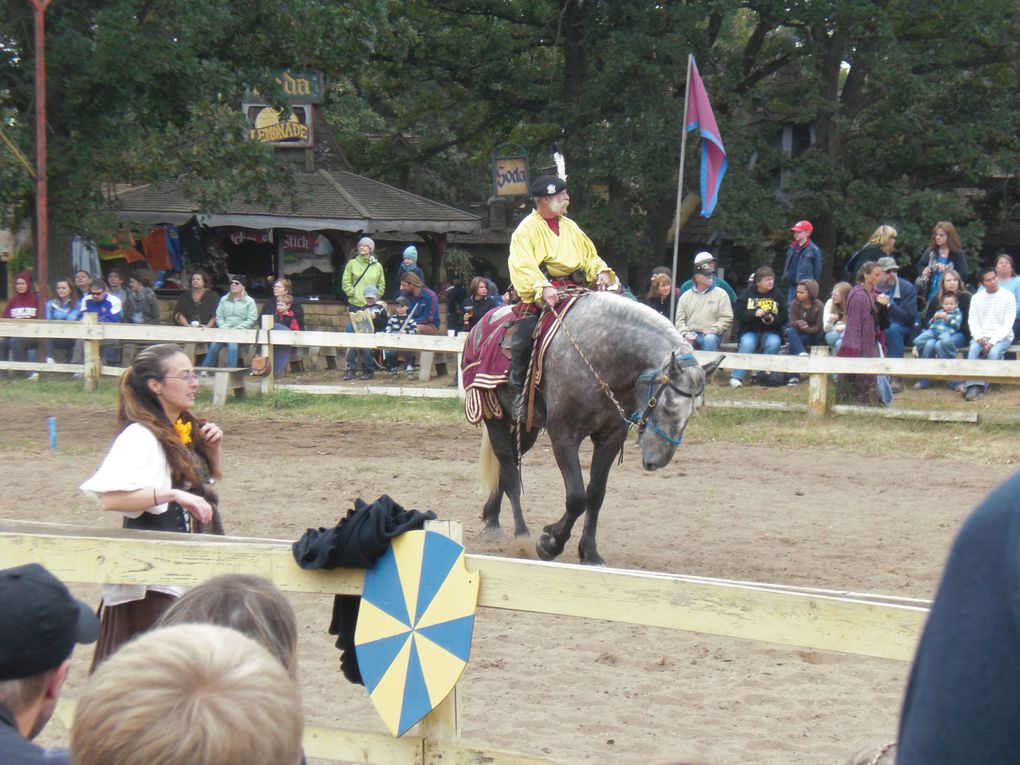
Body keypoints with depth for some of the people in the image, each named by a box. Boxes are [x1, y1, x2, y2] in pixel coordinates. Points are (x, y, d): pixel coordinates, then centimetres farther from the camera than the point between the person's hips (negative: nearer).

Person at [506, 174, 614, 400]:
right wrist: (543, 288, -31)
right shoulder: (527, 229, -1)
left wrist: (601, 271, 1)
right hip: (540, 293, -6)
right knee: (525, 330, -25)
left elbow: (590, 256, 24)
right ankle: (519, 386, -13)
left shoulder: (570, 226, 20)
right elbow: (523, 266, -15)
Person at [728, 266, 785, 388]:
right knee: (747, 344, -32)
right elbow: (739, 315, -5)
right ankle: (736, 377, -28)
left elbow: (784, 318, 3)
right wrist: (754, 314, -20)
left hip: (770, 331, 1)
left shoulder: (777, 295, 8)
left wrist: (773, 319, -17)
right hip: (750, 331, -1)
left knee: (774, 343, -31)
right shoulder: (747, 294, 4)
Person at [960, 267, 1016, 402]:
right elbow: (972, 321, 5)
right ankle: (975, 386, -41)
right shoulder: (976, 298, 9)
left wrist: (992, 341, -18)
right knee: (973, 349, -30)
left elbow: (1008, 324, -7)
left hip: (1001, 336, -3)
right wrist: (979, 338, -15)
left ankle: (974, 386, -31)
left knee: (993, 352, -33)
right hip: (981, 336, 3)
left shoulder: (1008, 297, -2)